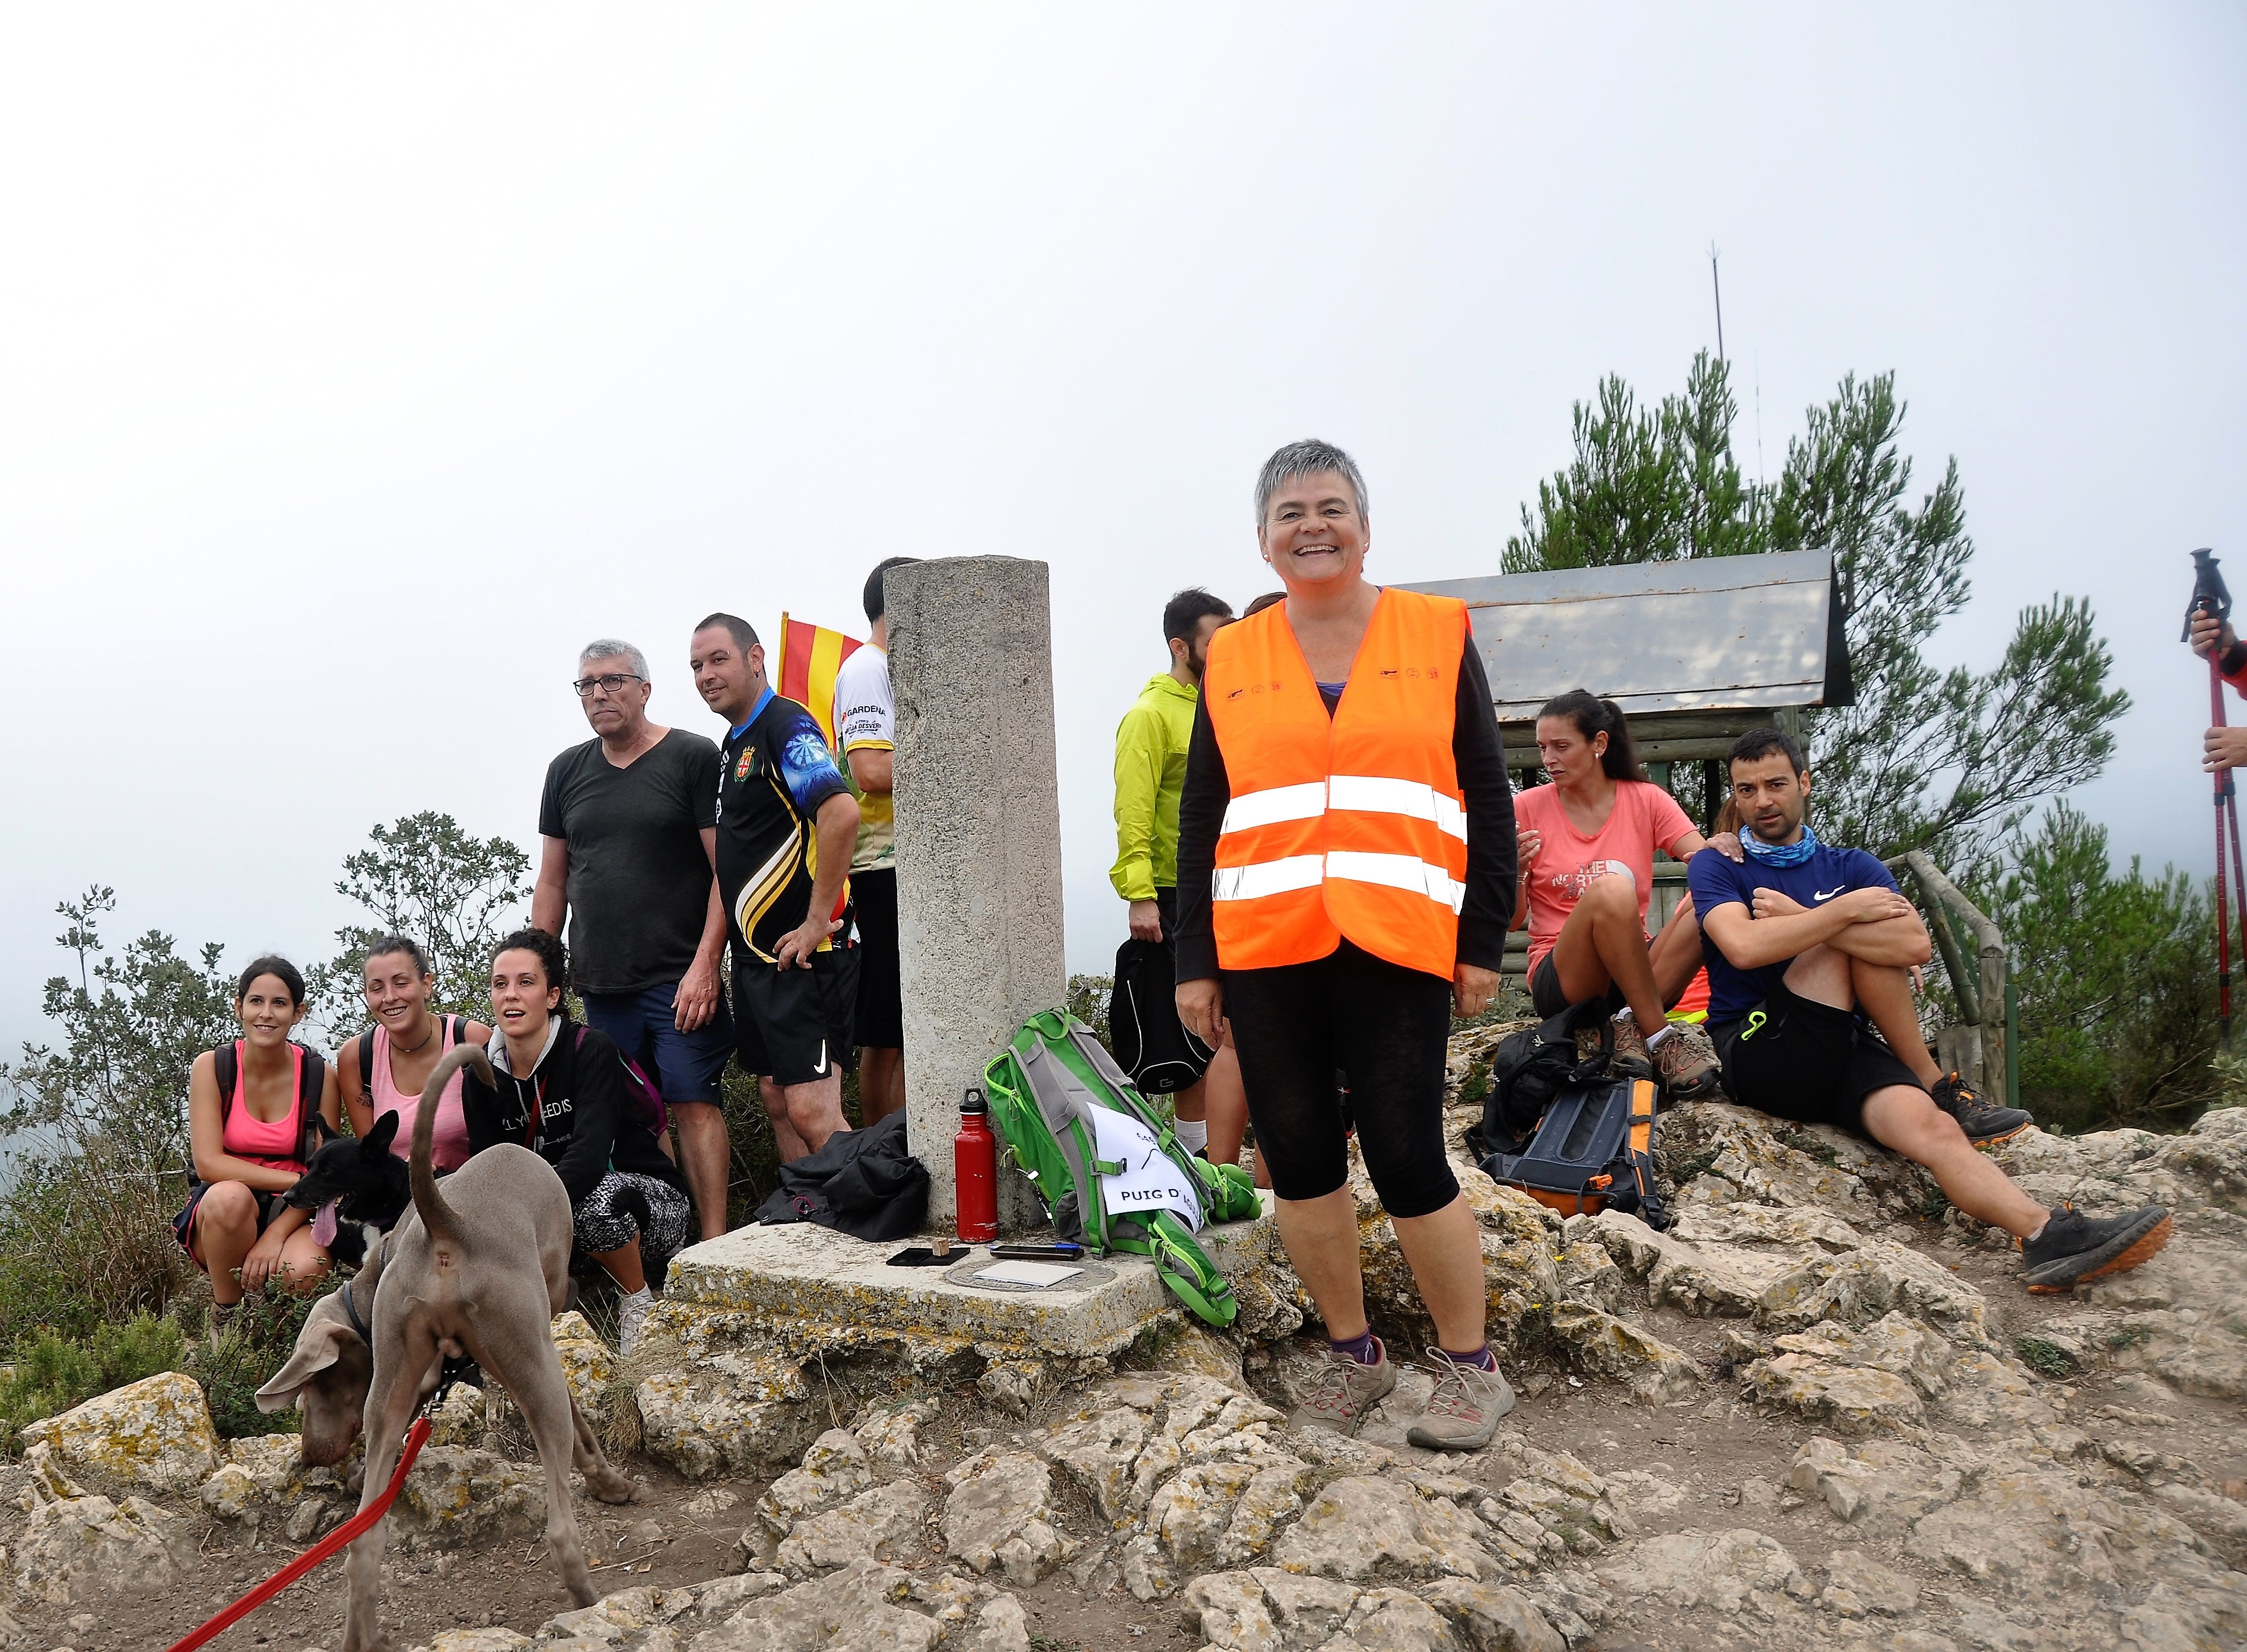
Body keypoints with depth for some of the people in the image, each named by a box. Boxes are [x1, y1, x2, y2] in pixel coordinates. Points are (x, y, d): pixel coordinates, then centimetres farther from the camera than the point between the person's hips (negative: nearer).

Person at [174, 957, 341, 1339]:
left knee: (305, 1270, -33)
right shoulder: (213, 1067, -6)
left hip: (292, 1214, 0)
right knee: (230, 1196, -36)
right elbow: (209, 1163, -14)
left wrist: (276, 1235, -20)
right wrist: (296, 1180, -23)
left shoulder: (318, 1076, -4)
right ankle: (225, 1317, -10)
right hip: (221, 1215, 0)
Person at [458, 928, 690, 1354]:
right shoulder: (482, 1076, -1)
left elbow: (589, 1155, -31)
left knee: (597, 1196, -38)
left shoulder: (591, 1051, -18)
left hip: (649, 1201, -4)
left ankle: (639, 1301, -9)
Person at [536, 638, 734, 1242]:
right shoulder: (567, 771, 15)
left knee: (694, 1104, -9)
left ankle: (714, 1243, -6)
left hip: (681, 979, -5)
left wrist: (705, 964, -14)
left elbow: (726, 870, -7)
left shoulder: (693, 758, -1)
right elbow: (552, 881, 19)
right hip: (599, 982, 5)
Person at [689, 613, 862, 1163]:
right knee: (778, 1104, 13)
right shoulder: (732, 745, 18)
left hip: (802, 954, -10)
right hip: (754, 957, 10)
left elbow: (842, 812, -28)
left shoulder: (786, 726, -12)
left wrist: (818, 922, -24)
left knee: (811, 1113, -10)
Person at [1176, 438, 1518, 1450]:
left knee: (1407, 1159, -4)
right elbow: (1200, 817, 12)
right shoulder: (1231, 659, 11)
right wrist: (1194, 962, 8)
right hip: (1263, 950, 3)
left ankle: (1470, 1366, 16)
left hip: (1396, 946, -3)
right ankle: (1353, 1354, 26)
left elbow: (1486, 796, 5)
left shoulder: (1436, 635, 6)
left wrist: (1483, 940, -1)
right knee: (1298, 1158, 7)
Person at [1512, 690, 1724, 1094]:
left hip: (1637, 976, 3)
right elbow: (1510, 922, 2)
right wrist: (1515, 872, -18)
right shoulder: (1528, 808, 1)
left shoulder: (1645, 800, 5)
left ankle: (1632, 1025, -23)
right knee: (1610, 887, -32)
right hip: (1562, 981, -3)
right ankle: (1659, 1036, -24)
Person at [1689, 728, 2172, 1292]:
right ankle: (1939, 1089, -10)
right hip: (1754, 1054, -3)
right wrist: (1847, 909, -11)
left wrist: (1797, 919, -11)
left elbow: (1916, 946, -5)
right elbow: (1744, 946, -17)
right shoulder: (1717, 867, 5)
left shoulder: (1851, 867, 15)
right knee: (1850, 936, -19)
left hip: (1841, 1051, 3)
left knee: (1926, 1124, -26)